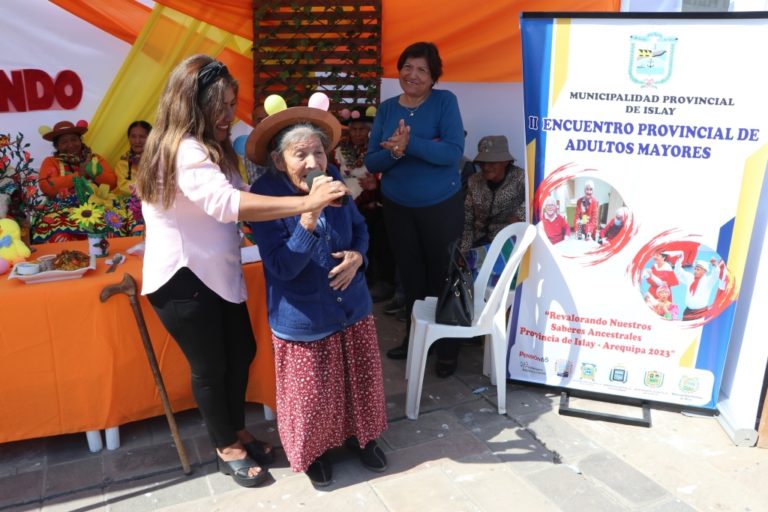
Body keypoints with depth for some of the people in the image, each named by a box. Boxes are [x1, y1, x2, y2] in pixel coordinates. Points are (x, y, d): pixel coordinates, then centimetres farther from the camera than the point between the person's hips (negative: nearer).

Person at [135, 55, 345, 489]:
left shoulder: (211, 147, 12)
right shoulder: (182, 150, -24)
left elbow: (240, 196, 14)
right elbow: (227, 203, -40)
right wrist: (304, 203, -45)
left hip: (217, 272, 10)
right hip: (183, 279, -10)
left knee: (242, 352, 17)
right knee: (211, 367, 6)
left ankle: (238, 432, 38)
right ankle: (227, 448, 28)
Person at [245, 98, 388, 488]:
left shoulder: (334, 180, -6)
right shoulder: (265, 195, -21)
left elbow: (360, 227, 8)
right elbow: (282, 267, -26)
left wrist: (357, 256, -14)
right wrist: (309, 218, -37)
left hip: (351, 305, 5)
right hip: (303, 318, -4)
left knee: (361, 378, 20)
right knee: (312, 393, 12)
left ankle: (360, 435, 46)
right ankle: (312, 451, 41)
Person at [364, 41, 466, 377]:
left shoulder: (444, 101, -9)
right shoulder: (386, 108, 2)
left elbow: (453, 152, -22)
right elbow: (371, 162, -4)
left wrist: (411, 144, -31)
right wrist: (394, 152, -24)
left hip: (441, 206, -4)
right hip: (397, 207, 4)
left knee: (442, 275, 9)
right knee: (409, 275, 16)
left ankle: (447, 346, 26)